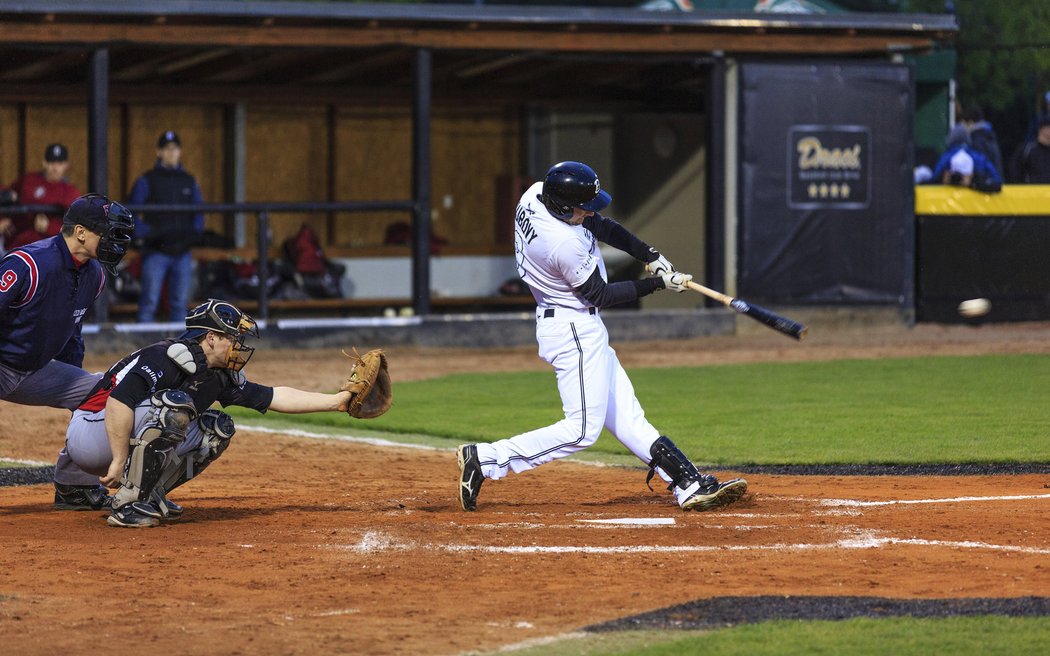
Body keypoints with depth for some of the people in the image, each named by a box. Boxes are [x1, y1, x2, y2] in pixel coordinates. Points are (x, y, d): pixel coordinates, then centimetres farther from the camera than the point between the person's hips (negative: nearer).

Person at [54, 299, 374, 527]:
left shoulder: (220, 378, 4)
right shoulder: (166, 358, -24)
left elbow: (273, 397, 10)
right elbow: (118, 401, -33)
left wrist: (336, 401, 5)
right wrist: (120, 461, -31)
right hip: (90, 432, -9)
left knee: (216, 429, 3)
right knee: (173, 405, -31)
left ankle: (150, 496, 5)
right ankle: (128, 505, -26)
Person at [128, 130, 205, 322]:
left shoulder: (188, 181, 15)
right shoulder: (147, 180, 2)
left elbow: (198, 211, 19)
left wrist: (196, 233, 2)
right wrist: (141, 235, -13)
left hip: (182, 251, 4)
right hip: (155, 251, -4)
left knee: (180, 302, 6)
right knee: (150, 301, -8)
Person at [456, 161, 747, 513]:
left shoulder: (536, 194, -4)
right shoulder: (564, 243, -30)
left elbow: (601, 226, 9)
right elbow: (600, 295, -16)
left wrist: (650, 255, 0)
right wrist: (657, 283, -10)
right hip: (574, 330, -11)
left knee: (626, 417, 9)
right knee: (582, 429, -8)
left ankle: (691, 485, 10)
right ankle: (485, 460, -7)